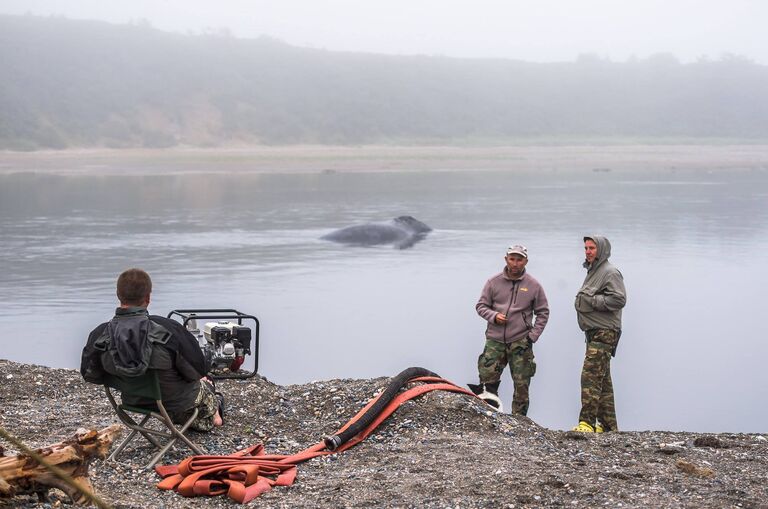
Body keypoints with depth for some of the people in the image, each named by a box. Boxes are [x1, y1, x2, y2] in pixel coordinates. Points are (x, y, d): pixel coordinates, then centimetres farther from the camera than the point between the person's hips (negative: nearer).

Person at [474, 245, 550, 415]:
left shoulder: (533, 285, 4)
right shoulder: (494, 282, 5)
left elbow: (543, 312, 10)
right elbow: (481, 305, 10)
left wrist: (533, 336, 0)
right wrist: (494, 316, -10)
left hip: (521, 342, 0)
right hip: (495, 340, 1)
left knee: (522, 385, 0)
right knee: (487, 378, -6)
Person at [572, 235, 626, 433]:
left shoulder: (610, 272, -9)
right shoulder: (592, 272, 21)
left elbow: (619, 299, -19)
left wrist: (591, 300, -18)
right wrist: (583, 301, 10)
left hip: (604, 333, -10)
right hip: (593, 333, 10)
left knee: (591, 376, -16)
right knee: (603, 380, 12)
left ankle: (587, 422, -18)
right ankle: (608, 425, 17)